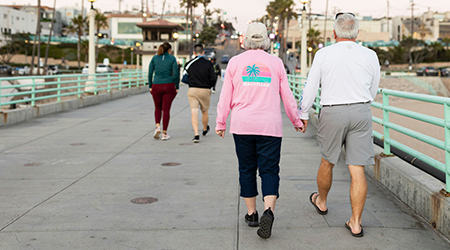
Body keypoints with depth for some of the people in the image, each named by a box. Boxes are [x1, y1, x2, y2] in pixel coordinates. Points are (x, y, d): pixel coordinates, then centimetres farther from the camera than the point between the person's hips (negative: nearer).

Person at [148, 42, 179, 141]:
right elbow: (175, 74, -6)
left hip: (156, 86, 2)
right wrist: (177, 87, 3)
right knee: (166, 109, 3)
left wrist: (150, 86, 10)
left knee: (158, 108, 19)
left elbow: (150, 73, 3)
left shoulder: (155, 58, 5)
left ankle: (157, 126, -2)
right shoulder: (172, 58, -2)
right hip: (169, 86, -2)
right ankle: (164, 133, 4)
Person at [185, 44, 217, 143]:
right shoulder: (208, 64, -6)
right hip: (205, 90, 0)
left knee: (194, 113, -3)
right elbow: (213, 79, -7)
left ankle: (196, 134, -16)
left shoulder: (189, 64, -1)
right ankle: (205, 129, 41)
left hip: (192, 90, 0)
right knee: (204, 112, 18)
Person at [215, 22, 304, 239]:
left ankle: (251, 214, 21)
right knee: (269, 170, 3)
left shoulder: (235, 62, 3)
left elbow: (226, 96, 5)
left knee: (246, 169, 13)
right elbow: (287, 96, 8)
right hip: (270, 126, -1)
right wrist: (296, 120, 20)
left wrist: (220, 123, 14)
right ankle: (268, 210, -18)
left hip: (242, 125, 1)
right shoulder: (276, 63, 3)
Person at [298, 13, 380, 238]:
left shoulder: (323, 54, -3)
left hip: (332, 112, 0)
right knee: (357, 169, 1)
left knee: (327, 162, 20)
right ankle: (355, 223, 3)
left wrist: (303, 114, 15)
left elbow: (310, 87, 2)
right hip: (361, 112, 1)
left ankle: (321, 201, 42)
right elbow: (373, 91, 13)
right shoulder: (370, 56, 2)